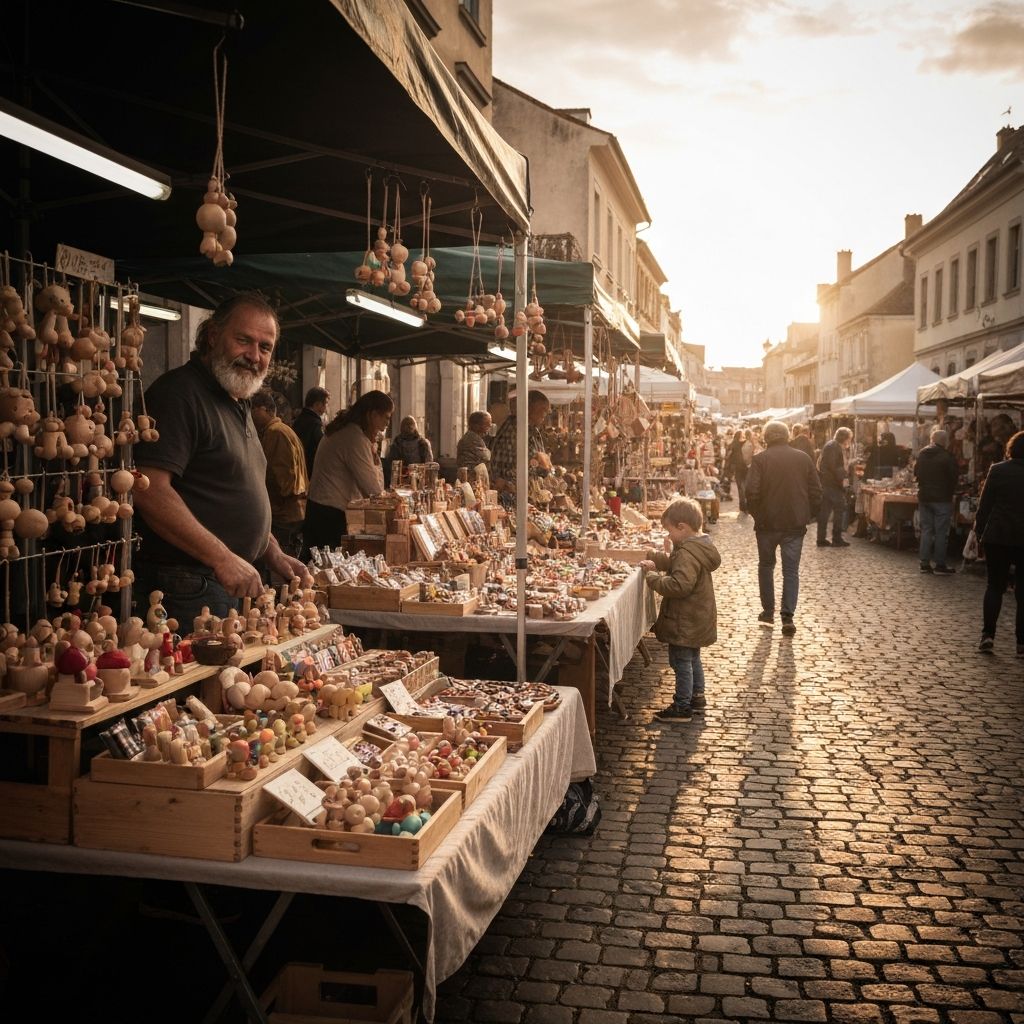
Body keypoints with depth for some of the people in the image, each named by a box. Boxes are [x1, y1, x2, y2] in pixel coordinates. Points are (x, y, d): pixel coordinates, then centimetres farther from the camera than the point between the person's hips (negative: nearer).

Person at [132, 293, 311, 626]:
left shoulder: (238, 405, 18)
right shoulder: (179, 393, -14)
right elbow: (149, 490, -25)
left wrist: (272, 553, 13)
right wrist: (223, 558, -25)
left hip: (236, 584, 10)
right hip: (189, 590, -9)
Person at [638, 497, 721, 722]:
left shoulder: (688, 553, -26)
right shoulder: (699, 546, 6)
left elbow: (679, 585, -35)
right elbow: (677, 567, 19)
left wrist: (653, 577, -24)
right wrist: (657, 562, 7)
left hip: (685, 622, -10)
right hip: (697, 619, 10)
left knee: (681, 661, 0)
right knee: (692, 658, 23)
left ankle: (682, 707, 7)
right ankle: (697, 695, 35)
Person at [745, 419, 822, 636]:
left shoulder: (760, 459, -7)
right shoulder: (803, 459, 2)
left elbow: (752, 492, -14)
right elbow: (816, 492, 2)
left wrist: (757, 515, 1)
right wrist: (808, 516, 12)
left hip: (767, 523, -1)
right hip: (795, 523, 1)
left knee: (766, 566, 16)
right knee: (791, 570, 6)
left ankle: (768, 612, 20)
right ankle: (788, 617, -4)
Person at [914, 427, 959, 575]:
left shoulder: (921, 454, 3)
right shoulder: (947, 457, -14)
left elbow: (916, 474, 12)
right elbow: (954, 478, -8)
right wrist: (950, 493, 8)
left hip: (924, 497, 6)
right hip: (942, 499, -6)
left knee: (926, 530, 11)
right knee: (941, 532, 0)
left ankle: (925, 563, 10)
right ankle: (940, 565, 1)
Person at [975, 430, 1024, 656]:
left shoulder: (998, 470, -5)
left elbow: (985, 504, -4)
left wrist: (979, 530, 4)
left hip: (997, 536, 0)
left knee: (994, 586, 10)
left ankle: (987, 635, 1)